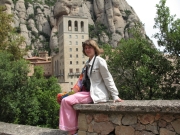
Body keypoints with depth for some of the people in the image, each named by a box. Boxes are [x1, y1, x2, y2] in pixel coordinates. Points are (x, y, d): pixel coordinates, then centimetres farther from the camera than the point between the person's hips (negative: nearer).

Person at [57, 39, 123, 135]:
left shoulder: (99, 61, -7)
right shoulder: (88, 63, 18)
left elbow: (108, 79, -8)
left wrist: (115, 96, -11)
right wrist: (74, 92, 9)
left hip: (96, 94, -9)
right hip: (88, 91, 9)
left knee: (66, 101, -17)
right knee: (64, 98, 7)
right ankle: (73, 127, 5)